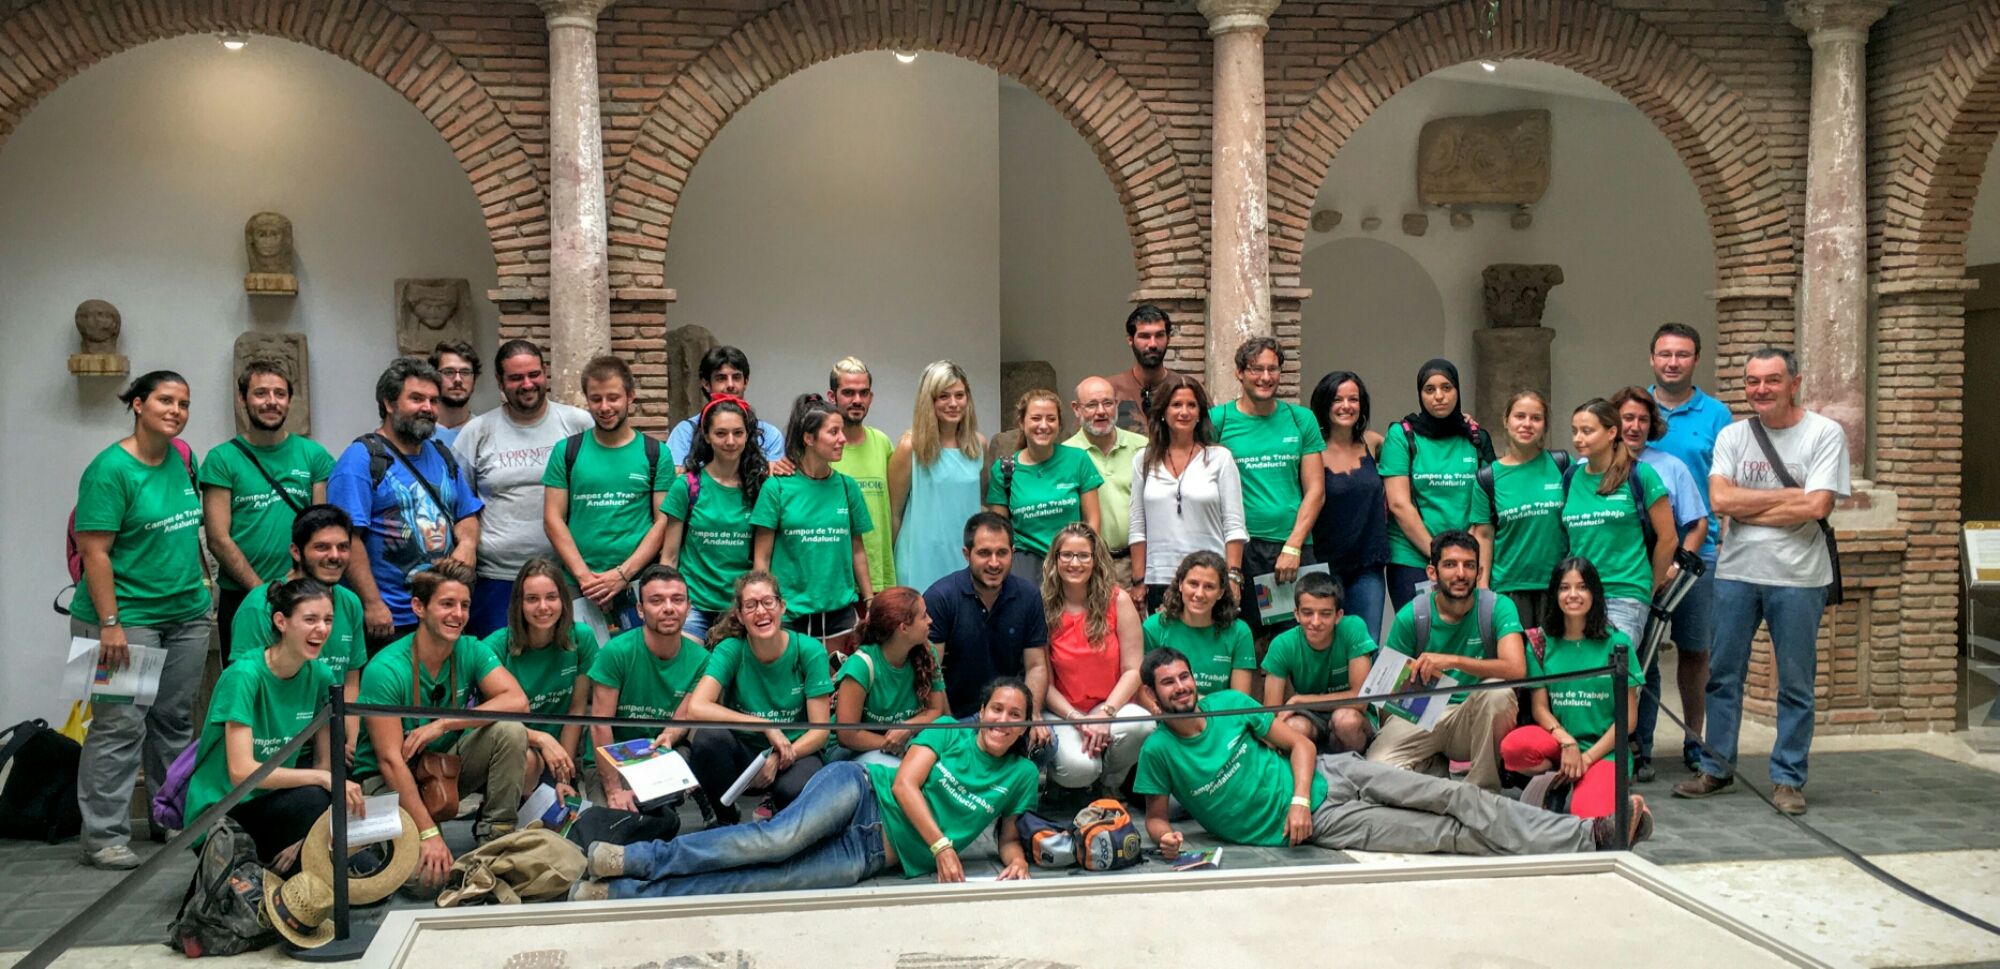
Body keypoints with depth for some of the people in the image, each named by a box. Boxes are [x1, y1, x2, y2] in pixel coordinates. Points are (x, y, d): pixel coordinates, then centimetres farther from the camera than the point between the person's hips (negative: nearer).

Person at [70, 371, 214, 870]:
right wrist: (110, 623, -19)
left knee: (175, 720, 13)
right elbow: (95, 552, -15)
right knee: (121, 725, -6)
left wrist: (204, 587, 18)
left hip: (187, 614, 7)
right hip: (127, 617, -7)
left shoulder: (182, 458, 9)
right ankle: (104, 836, 0)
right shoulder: (111, 469, -12)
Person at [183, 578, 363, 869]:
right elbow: (241, 772, -26)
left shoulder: (321, 676, -2)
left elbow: (325, 761, 3)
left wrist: (301, 837, -8)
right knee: (315, 799, -33)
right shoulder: (244, 675, -19)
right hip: (219, 811, -5)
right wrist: (322, 778, -32)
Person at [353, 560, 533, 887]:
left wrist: (442, 724, -29)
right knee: (426, 874, -32)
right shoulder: (385, 670, -22)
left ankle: (495, 835, -9)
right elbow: (391, 760, -26)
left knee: (510, 731, -23)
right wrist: (428, 833, -32)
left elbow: (517, 701, -21)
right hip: (388, 779, -5)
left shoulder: (471, 651, -7)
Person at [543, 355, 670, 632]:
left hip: (639, 585, 0)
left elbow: (663, 521, 1)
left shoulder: (655, 453, 6)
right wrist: (584, 576, -8)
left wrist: (623, 574, -9)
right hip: (578, 587, 1)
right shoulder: (567, 451, 8)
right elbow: (553, 519, 3)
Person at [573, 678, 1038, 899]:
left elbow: (1009, 836, 19)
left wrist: (1016, 860, -5)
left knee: (770, 878, -20)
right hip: (861, 791, -1)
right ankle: (637, 858, -25)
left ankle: (623, 891, -26)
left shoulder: (1022, 776, 13)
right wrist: (941, 845, -16)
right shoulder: (949, 732, 6)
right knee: (780, 838, -32)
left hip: (877, 853, 1)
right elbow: (905, 783, -4)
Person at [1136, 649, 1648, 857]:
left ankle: (1592, 832, -4)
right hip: (1317, 823, -3)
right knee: (1454, 835, -10)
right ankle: (1586, 841, -8)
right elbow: (1154, 814, 1)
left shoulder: (1227, 702, 0)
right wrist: (1165, 836, -24)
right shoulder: (1158, 750, -10)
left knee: (1456, 796, -9)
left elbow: (1299, 743, 4)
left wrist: (1299, 796, -14)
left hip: (1329, 774, 4)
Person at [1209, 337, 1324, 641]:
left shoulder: (1301, 419, 8)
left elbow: (1315, 490, 6)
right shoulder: (1218, 420, 3)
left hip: (1294, 547, 2)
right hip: (1240, 548, -2)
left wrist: (1293, 546, -5)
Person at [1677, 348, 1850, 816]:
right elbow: (1721, 500, -7)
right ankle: (1716, 769, 20)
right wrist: (1789, 495, -10)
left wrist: (1747, 509, -9)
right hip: (1735, 571, 3)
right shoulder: (1733, 435, 7)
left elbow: (1817, 506, -14)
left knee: (1795, 684, 4)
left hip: (1797, 578, -3)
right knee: (1723, 675, 9)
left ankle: (1788, 780, 14)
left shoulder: (1824, 434, -3)